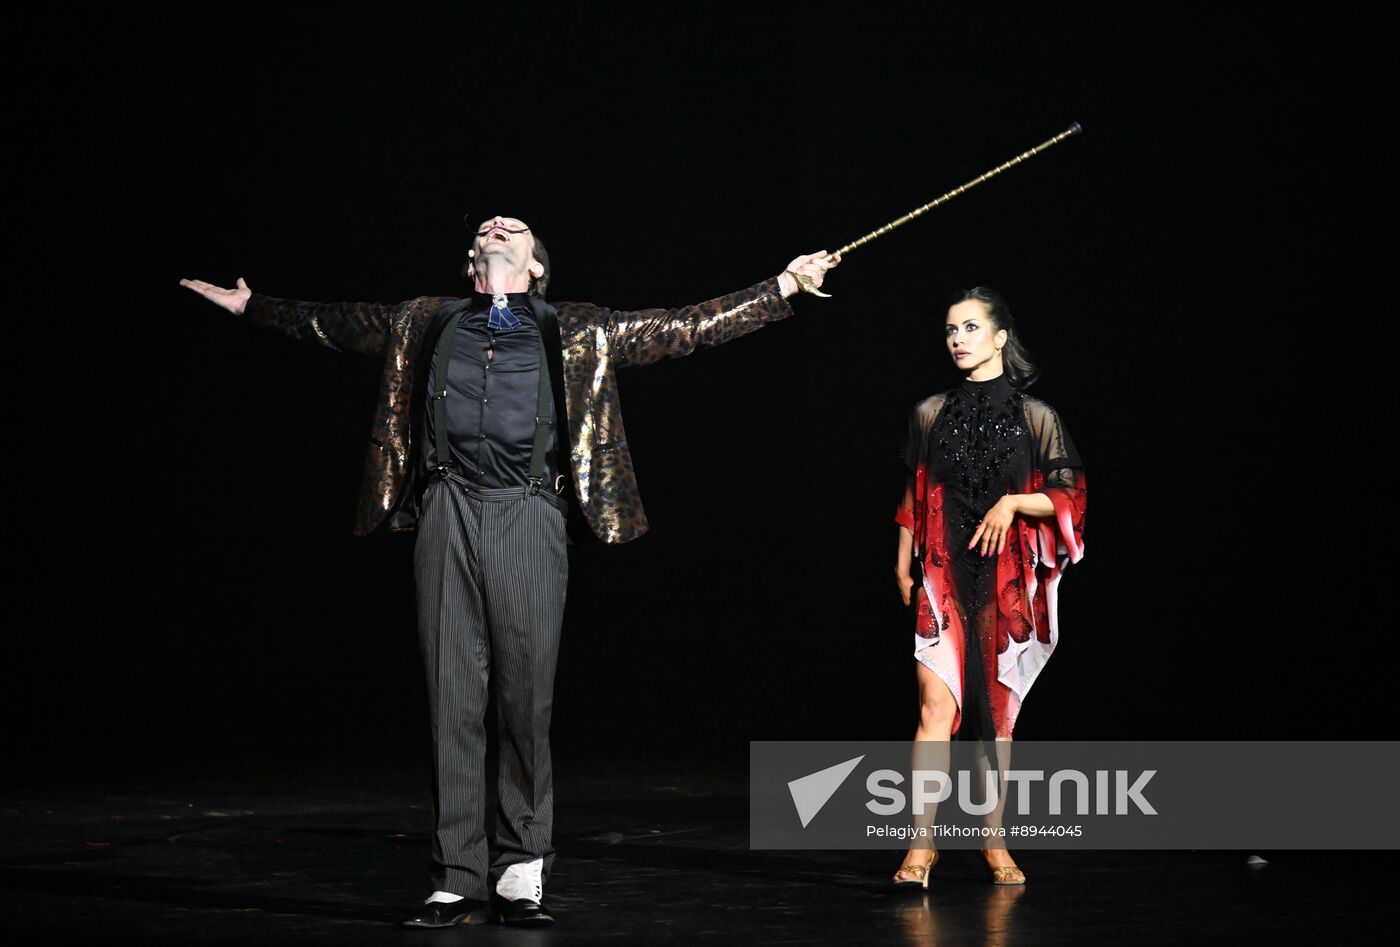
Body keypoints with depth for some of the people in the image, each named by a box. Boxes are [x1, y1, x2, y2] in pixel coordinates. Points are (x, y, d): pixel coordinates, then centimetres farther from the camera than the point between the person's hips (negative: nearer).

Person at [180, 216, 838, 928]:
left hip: (527, 517, -1)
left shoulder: (573, 331, 16)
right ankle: (459, 881, 4)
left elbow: (686, 329, 15)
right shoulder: (426, 323, 21)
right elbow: (329, 323, 32)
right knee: (453, 699, 0)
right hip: (448, 513, 1)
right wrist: (250, 306, 36)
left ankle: (520, 874, 7)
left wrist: (784, 287, 13)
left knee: (526, 701, -3)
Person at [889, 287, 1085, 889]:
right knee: (938, 706, -13)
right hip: (943, 576, 0)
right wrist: (904, 563, 7)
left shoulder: (1034, 417, 2)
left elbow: (1068, 496, 1)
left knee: (997, 711, 6)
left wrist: (1013, 502, -14)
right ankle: (921, 846, -14)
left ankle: (994, 841, 19)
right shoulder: (931, 414, 7)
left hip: (1006, 579, 0)